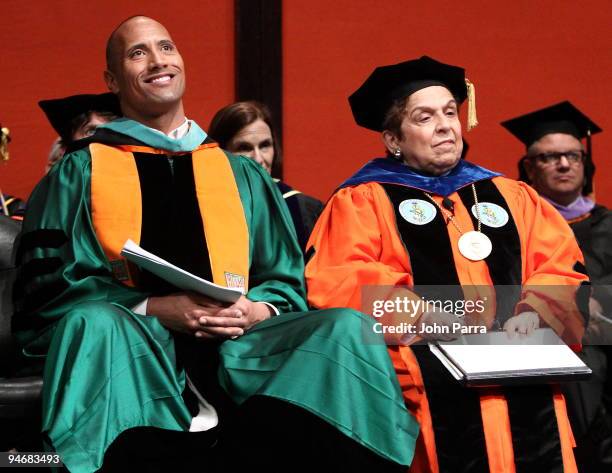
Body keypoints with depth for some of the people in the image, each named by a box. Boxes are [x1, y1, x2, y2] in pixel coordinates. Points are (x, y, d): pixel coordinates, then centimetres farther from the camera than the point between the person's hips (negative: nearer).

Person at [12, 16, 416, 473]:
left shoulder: (242, 174, 23)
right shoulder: (79, 172, 14)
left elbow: (286, 281, 20)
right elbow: (46, 285, 3)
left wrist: (256, 312, -6)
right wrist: (154, 308, -11)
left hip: (235, 347, 3)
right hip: (130, 344, -3)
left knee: (347, 327, -25)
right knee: (94, 323, -38)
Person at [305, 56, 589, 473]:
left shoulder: (510, 196, 24)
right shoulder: (364, 201, 11)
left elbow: (561, 266, 16)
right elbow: (333, 281, -2)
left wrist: (533, 313, -5)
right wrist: (419, 316, -15)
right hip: (428, 371, -3)